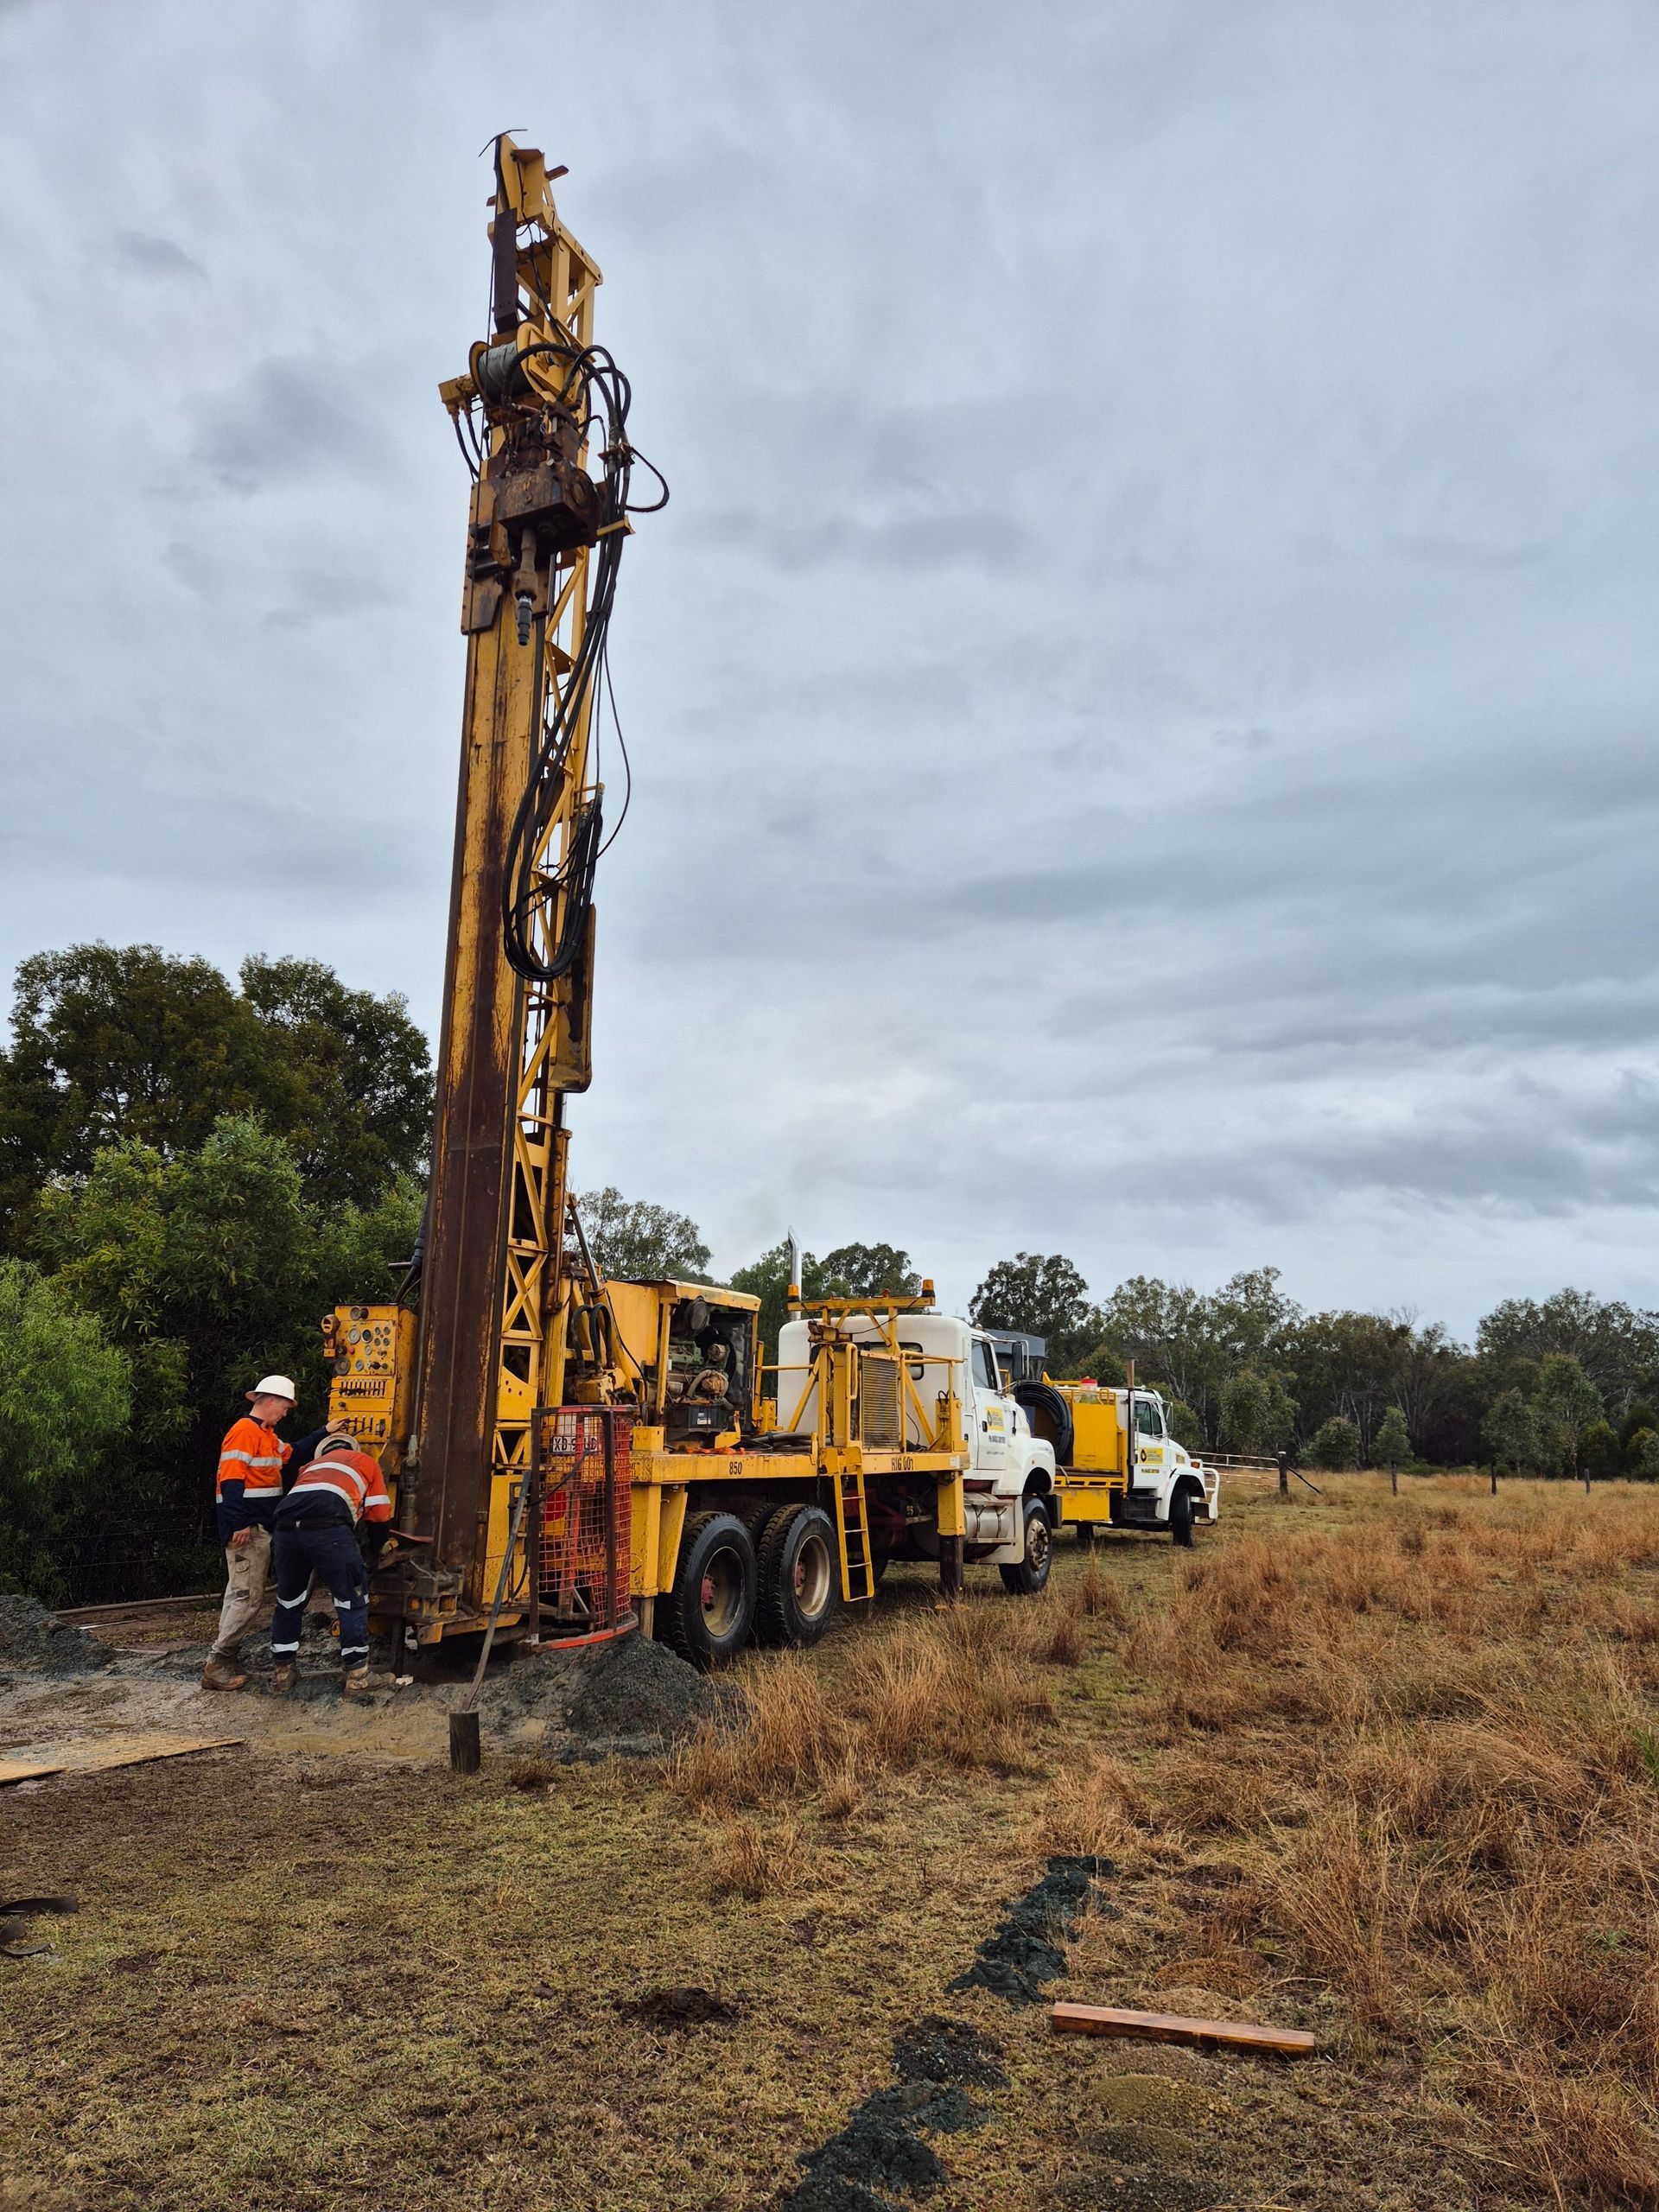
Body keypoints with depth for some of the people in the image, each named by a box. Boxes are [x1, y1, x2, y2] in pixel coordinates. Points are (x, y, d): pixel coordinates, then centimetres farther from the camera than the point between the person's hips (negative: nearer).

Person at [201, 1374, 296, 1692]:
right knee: (247, 1596, -11)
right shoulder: (244, 1431, -14)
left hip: (261, 1527, 11)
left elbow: (291, 1455, 29)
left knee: (241, 1594, 13)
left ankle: (227, 1659, 19)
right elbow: (231, 1480, -21)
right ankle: (217, 1665, -9)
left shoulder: (267, 1435, 17)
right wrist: (239, 1524, -25)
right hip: (246, 1528, -11)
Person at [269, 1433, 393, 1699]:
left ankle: (284, 1673, 31)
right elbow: (380, 1516, 23)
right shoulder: (366, 1462, 29)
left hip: (286, 1526, 5)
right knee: (352, 1602, 8)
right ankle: (355, 1677, 8)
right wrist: (375, 1549, 41)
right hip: (328, 1528, -4)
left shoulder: (312, 1466, 40)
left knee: (288, 1601, 23)